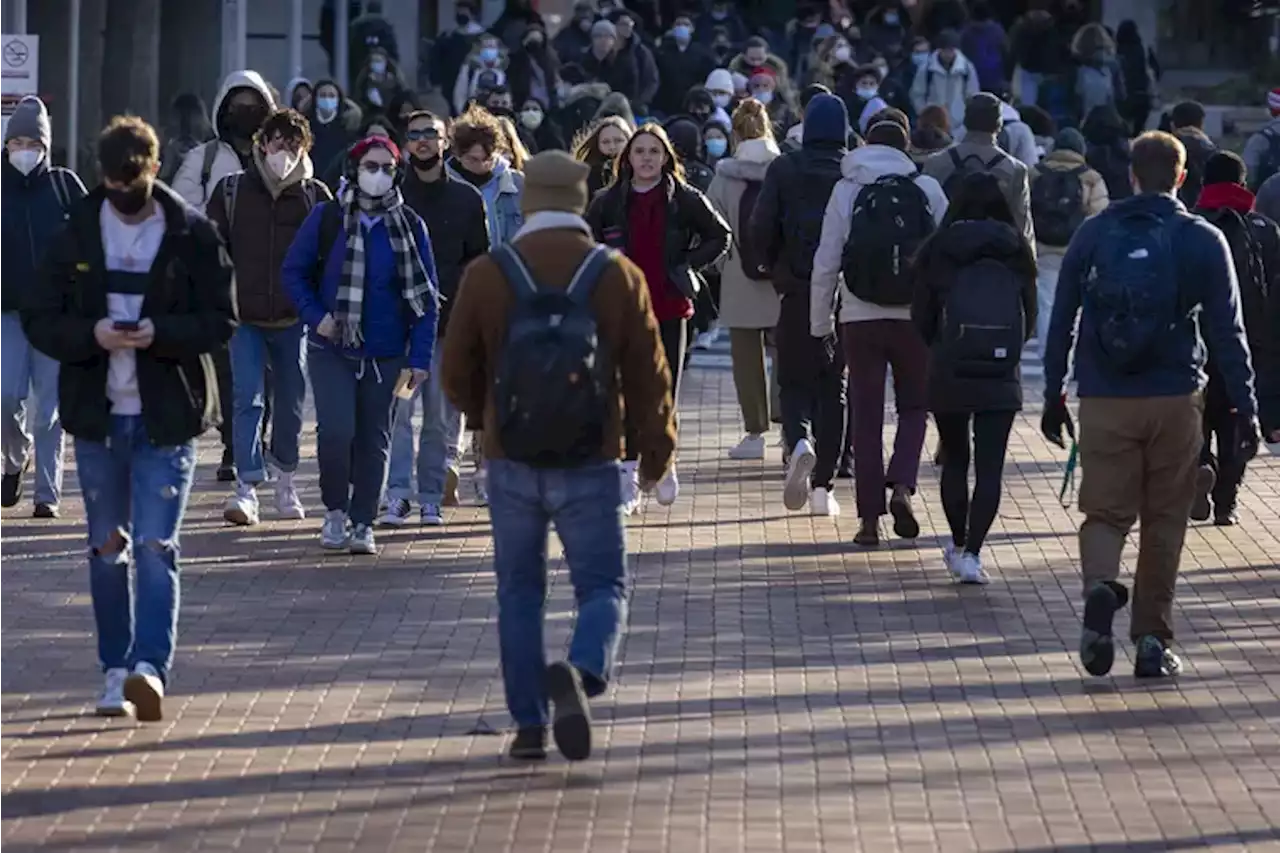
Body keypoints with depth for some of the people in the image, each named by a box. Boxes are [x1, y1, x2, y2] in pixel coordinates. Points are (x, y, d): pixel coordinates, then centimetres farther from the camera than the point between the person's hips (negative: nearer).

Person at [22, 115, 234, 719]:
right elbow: (39, 320, 3)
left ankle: (150, 666, -21)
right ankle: (116, 672, 17)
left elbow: (221, 322, -3)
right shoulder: (77, 234, 5)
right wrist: (91, 334, -17)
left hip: (167, 417, -3)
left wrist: (159, 333, -20)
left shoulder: (193, 235, -1)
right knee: (107, 550, 9)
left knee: (157, 547, -12)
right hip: (97, 414, 3)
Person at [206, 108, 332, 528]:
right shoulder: (232, 191, 2)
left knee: (290, 402, 11)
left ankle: (285, 480, 31)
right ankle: (247, 487, -17)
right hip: (244, 317, -1)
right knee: (247, 397, -13)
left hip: (294, 319, 1)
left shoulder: (315, 196, 3)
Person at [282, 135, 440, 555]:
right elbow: (293, 271, 6)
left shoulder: (410, 226, 2)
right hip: (332, 348, -2)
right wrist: (315, 316, -9)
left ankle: (362, 522, 17)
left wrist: (420, 357, -2)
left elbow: (426, 296, 4)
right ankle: (335, 511, 7)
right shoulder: (326, 218, -2)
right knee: (336, 430, -15)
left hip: (386, 353, 2)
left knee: (374, 439, 5)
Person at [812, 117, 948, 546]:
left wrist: (819, 322, 6)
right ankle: (901, 486, -9)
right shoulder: (927, 189, 0)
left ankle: (870, 516, 4)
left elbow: (826, 261, -1)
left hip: (861, 318, 0)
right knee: (913, 407, 15)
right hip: (915, 316, 0)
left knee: (866, 416, 7)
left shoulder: (846, 190, 1)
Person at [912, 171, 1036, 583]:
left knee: (954, 459, 17)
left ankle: (959, 545, 24)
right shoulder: (1017, 251, 1)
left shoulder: (937, 250, -2)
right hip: (1001, 377, 0)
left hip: (948, 374, 0)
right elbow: (1030, 317, 6)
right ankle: (971, 552, -11)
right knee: (990, 467, 0)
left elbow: (922, 318, 1)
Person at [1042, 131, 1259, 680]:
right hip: (1175, 402, -1)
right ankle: (1151, 640, 10)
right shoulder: (1203, 241, -1)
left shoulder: (1094, 234, 4)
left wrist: (1053, 396, 13)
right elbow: (1226, 332, -2)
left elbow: (1061, 321, 6)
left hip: (1103, 403, 1)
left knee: (1105, 512, 6)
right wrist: (1245, 408, 2)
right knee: (1163, 523, 10)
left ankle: (1100, 585, -25)